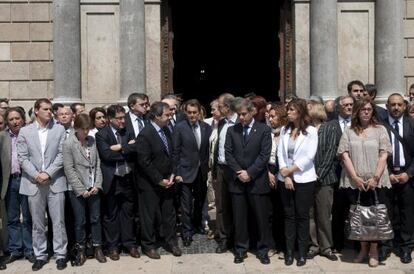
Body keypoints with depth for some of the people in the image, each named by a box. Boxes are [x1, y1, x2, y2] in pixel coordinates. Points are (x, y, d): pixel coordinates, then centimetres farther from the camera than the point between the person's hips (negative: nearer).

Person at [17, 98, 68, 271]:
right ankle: (40, 255, 20)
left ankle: (60, 254, 13)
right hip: (33, 183, 1)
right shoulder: (25, 131, 6)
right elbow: (22, 157, 0)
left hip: (55, 182, -1)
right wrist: (36, 175, -11)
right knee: (37, 223, 8)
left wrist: (48, 173, -12)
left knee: (58, 221, 2)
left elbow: (61, 155, -2)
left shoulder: (59, 129, 4)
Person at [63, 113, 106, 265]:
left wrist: (97, 185, -4)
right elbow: (69, 169, -10)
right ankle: (81, 250, 21)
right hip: (77, 189, -3)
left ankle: (97, 248, 22)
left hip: (93, 188, 3)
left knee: (96, 218, 10)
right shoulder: (68, 143, -9)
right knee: (80, 221, 7)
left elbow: (97, 164, 5)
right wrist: (81, 190, -12)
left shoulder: (92, 140, 3)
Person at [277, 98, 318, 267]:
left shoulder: (311, 131, -4)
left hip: (304, 179, -3)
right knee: (289, 215, 7)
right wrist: (285, 175, -9)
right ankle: (289, 251, 14)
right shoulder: (284, 130, 8)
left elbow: (309, 157, -11)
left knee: (302, 216, 2)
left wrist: (290, 170, -10)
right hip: (285, 179, 4)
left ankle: (302, 253, 11)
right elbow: (280, 154, 3)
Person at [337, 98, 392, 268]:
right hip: (354, 182, 1)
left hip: (376, 182, -1)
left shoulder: (380, 130, 6)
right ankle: (363, 248, 18)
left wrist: (375, 178, -11)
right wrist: (355, 178, -9)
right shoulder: (348, 132, 7)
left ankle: (374, 250, 12)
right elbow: (344, 156, 0)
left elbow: (383, 156, -1)